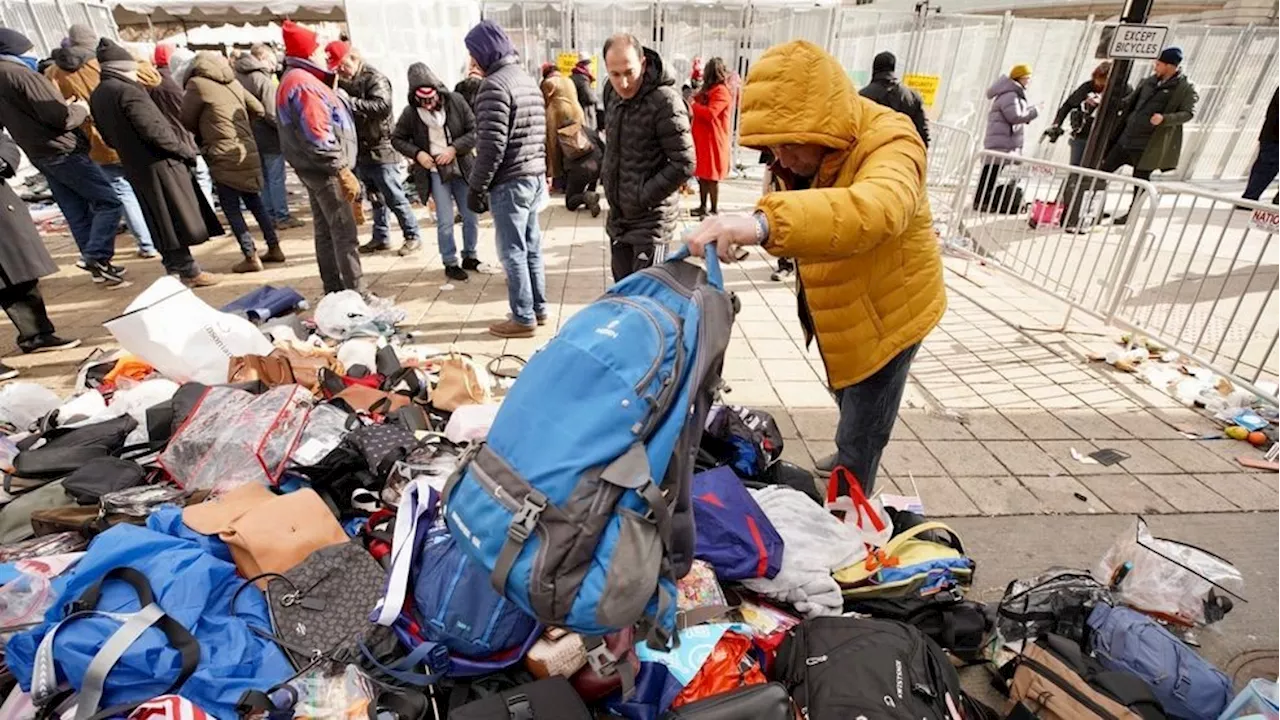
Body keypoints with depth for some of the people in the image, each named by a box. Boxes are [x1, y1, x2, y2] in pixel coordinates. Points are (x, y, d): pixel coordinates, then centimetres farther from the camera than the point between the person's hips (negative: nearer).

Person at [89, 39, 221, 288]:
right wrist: (186, 150, -11)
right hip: (160, 164, -8)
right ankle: (189, 271, -1)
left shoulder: (97, 96, 12)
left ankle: (174, 268, 19)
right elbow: (154, 130, -20)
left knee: (161, 221, 13)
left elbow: (108, 136, 17)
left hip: (135, 167, 8)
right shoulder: (128, 91, -15)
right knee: (178, 218, -3)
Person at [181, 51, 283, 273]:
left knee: (231, 209, 0)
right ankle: (274, 248, 17)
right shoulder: (233, 81, 10)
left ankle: (251, 257, -2)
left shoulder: (197, 83, -5)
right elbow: (258, 110, 16)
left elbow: (186, 119, 2)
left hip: (224, 156, -6)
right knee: (255, 203, 15)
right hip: (248, 151, 6)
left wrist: (204, 134, 20)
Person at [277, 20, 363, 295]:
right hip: (324, 169, -11)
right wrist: (343, 171, -23)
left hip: (314, 168, 11)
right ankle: (356, 293, -8)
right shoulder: (304, 83, -16)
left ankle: (334, 290, 20)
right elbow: (318, 136, -23)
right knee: (344, 232, -10)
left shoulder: (296, 80, 19)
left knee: (325, 231, 12)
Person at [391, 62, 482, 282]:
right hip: (435, 172, -2)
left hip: (462, 168, 2)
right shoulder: (410, 113, -6)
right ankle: (450, 264, 12)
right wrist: (417, 153, -11)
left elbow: (474, 130, -5)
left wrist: (454, 148, -16)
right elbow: (396, 139, 5)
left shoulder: (456, 101, -7)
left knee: (471, 217, 8)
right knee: (445, 221, -4)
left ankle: (469, 256, 27)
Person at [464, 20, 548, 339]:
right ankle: (538, 309, 23)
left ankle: (523, 318, 4)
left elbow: (491, 145, -19)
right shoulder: (528, 81, 15)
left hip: (510, 182, -9)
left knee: (513, 252, -2)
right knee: (531, 248, 14)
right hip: (535, 178, 9)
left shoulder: (495, 84, -13)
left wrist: (476, 187, -12)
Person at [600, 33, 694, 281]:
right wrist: (606, 175, 10)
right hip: (618, 215, 8)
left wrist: (642, 197, -17)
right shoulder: (612, 93, 4)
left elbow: (684, 165, -20)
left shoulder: (665, 102, -20)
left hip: (650, 219, -7)